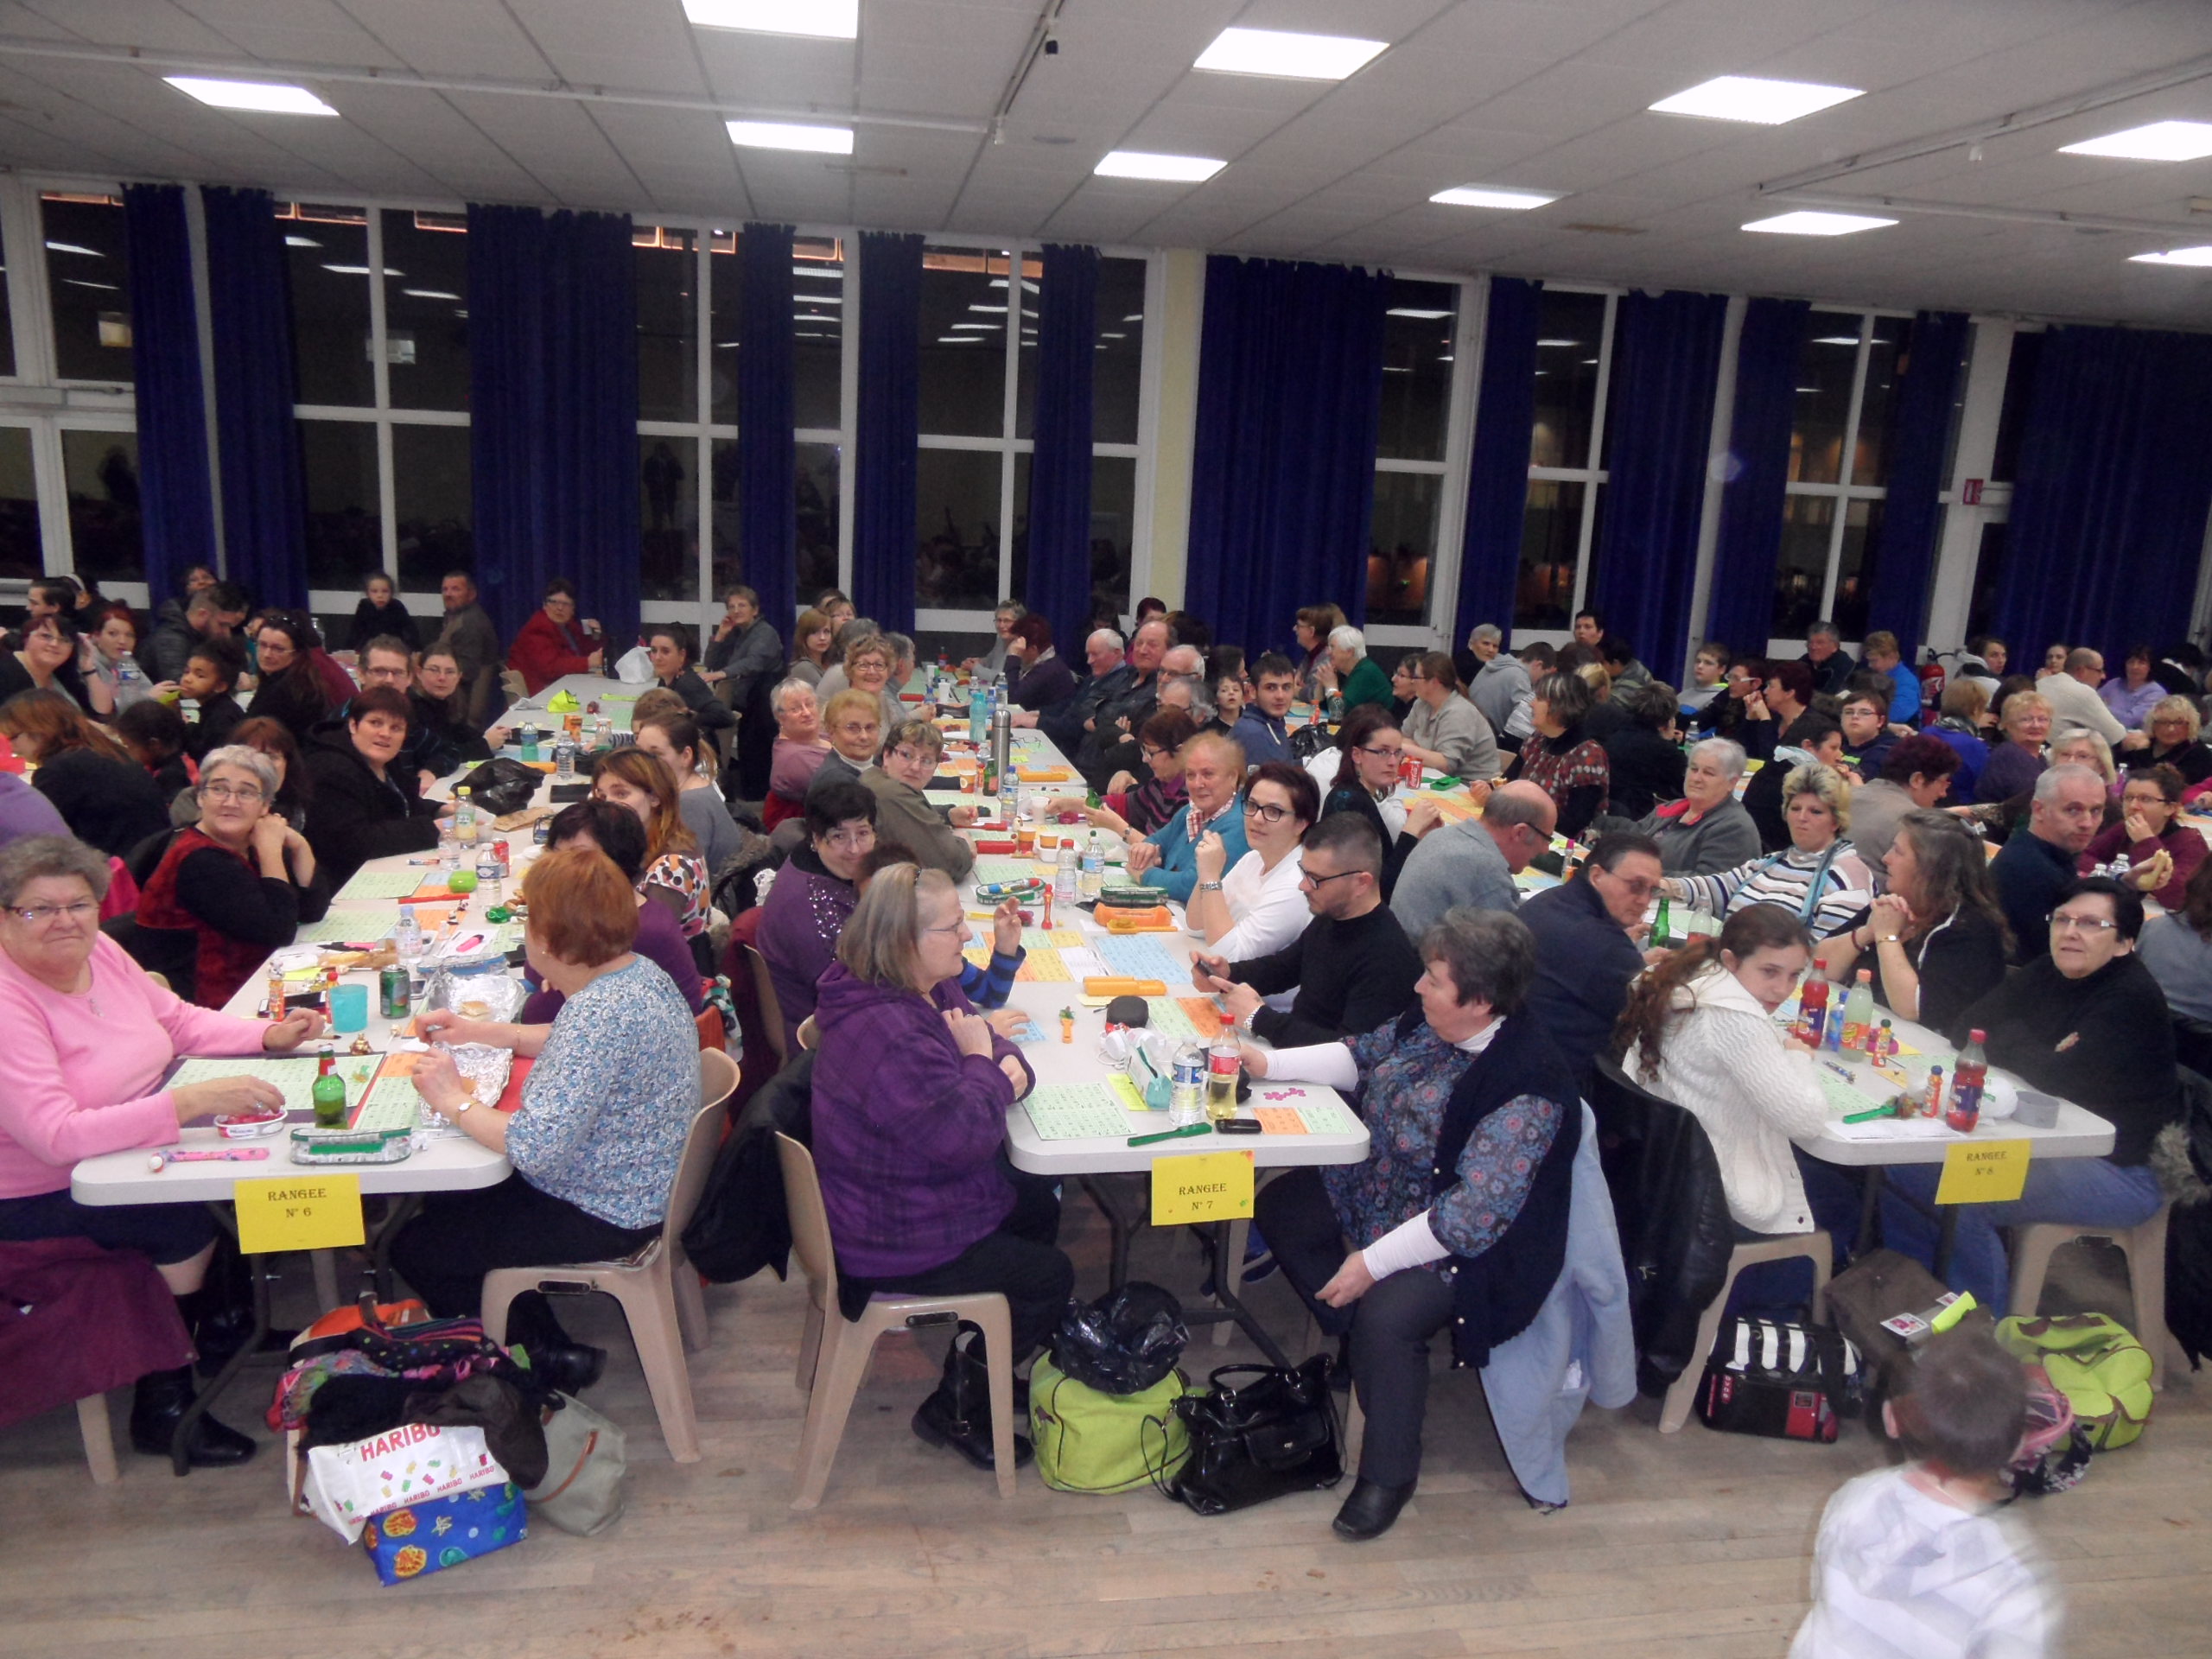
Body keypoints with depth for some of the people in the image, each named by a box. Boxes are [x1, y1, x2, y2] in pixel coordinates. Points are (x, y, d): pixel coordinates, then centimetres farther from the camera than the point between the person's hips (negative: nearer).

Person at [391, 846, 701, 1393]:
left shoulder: (598, 1014, -31)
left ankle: (548, 1360, 18)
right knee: (446, 1198, 24)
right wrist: (484, 1031, 12)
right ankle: (545, 1343, 31)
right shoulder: (635, 970, -1)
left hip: (603, 1218, -10)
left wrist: (454, 1101, -20)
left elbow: (536, 1149, -34)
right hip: (636, 1185, 10)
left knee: (414, 1248, 5)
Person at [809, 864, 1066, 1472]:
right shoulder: (888, 1035, -36)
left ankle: (980, 1351, 37)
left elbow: (990, 1040, 9)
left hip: (920, 1191, 11)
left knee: (1040, 1205, 23)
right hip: (891, 1242, -10)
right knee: (1051, 1277, 0)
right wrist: (981, 1063, -17)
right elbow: (965, 1138, -34)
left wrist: (1009, 1069, -15)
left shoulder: (929, 989, -1)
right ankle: (956, 1411, 18)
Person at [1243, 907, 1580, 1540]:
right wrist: (1271, 1063, 2)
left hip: (1461, 1248, -9)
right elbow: (1362, 1055, 11)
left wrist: (1374, 1261, -28)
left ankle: (1388, 1475, -3)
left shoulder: (1529, 1089, -31)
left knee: (1385, 1313, -29)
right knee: (1278, 1205, 6)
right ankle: (1352, 1344, 21)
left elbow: (1473, 1216, -31)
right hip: (1378, 1189, 9)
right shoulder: (1431, 1021, -7)